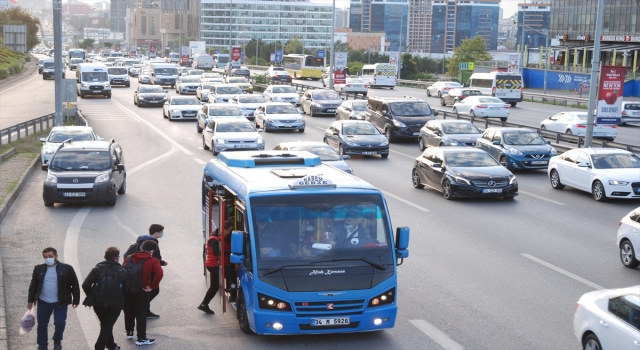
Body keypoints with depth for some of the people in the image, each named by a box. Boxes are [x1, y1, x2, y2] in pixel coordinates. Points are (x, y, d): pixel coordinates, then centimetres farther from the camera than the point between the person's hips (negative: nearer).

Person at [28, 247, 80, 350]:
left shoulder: (67, 268, -8)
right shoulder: (38, 269, 0)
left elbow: (74, 285, -2)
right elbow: (33, 285, 9)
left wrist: (76, 300, -1)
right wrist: (30, 300, 8)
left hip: (60, 303, -3)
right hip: (43, 302, 3)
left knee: (60, 323, -5)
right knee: (42, 325, 9)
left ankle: (57, 341, 24)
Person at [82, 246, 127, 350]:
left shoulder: (97, 269, -1)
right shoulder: (122, 271, 0)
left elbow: (85, 285, -9)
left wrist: (91, 296, 5)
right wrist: (121, 301, 8)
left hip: (98, 303, 2)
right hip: (115, 304, -2)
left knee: (105, 325, 23)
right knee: (107, 327, 6)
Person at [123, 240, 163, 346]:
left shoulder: (129, 259, 3)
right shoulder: (153, 261, -8)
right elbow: (159, 274, -24)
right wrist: (152, 287, -14)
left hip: (128, 290, 4)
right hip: (143, 292, -4)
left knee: (129, 312, 21)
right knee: (141, 315, 3)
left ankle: (129, 332, 37)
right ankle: (141, 339, 7)